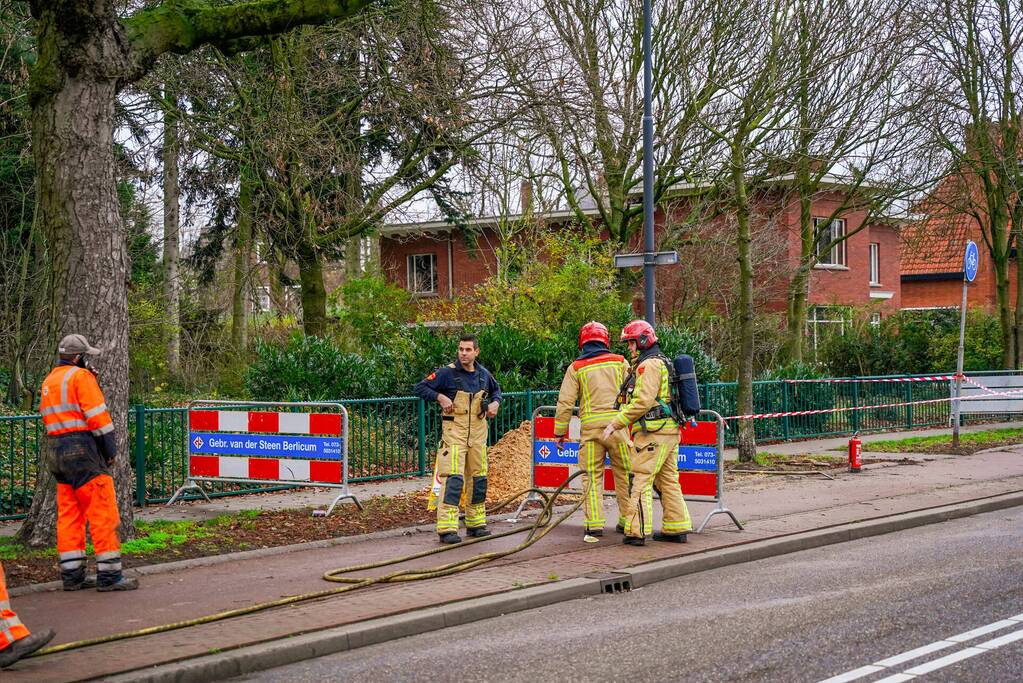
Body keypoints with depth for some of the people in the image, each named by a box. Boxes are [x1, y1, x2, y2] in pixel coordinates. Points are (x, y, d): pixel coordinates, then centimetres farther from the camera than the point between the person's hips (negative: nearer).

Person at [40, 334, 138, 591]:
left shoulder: (49, 381, 19)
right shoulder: (80, 376, -8)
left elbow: (48, 418, 20)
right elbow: (97, 415, -13)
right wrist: (110, 447, -9)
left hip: (57, 451, 9)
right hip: (83, 450, -9)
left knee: (69, 513, 10)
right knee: (103, 511, -7)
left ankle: (72, 574, 11)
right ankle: (109, 574, -8)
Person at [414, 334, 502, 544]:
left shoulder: (484, 374, 7)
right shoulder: (447, 373, -8)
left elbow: (496, 389, 28)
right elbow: (419, 388, -5)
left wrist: (495, 403, 8)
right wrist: (440, 397, -18)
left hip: (478, 433, 6)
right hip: (454, 431, -6)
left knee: (478, 477, 12)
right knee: (453, 478, -15)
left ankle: (476, 524, 25)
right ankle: (447, 528, -16)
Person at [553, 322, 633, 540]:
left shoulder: (576, 368, 5)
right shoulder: (620, 362, 7)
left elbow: (565, 403, 1)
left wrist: (559, 432, 7)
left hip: (590, 427, 0)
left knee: (592, 476, 3)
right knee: (624, 473, 10)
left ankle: (594, 524, -3)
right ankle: (627, 520, 15)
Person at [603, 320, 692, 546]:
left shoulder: (649, 364, -11)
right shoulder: (663, 362, 22)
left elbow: (642, 401, -20)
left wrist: (616, 423, -15)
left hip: (653, 432, -10)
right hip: (670, 430, 10)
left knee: (641, 480, -9)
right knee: (668, 480, 13)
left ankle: (637, 531, -12)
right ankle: (676, 528, 15)